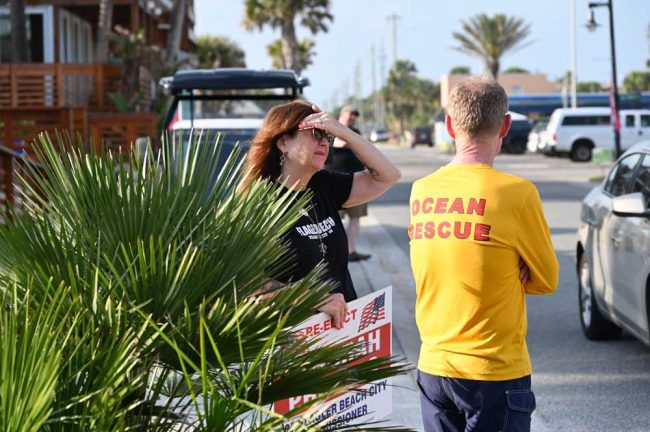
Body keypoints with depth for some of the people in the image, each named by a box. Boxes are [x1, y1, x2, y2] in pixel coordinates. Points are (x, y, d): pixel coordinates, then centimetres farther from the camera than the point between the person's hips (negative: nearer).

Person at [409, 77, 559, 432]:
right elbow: (546, 280, -3)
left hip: (433, 366, 5)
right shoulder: (516, 193, -14)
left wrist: (501, 273, 3)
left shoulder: (421, 191, 1)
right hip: (495, 372, -5)